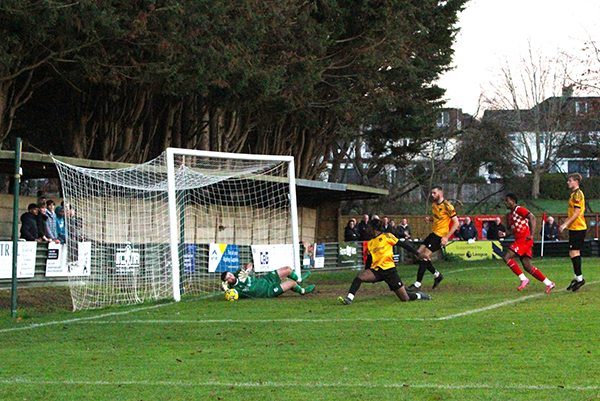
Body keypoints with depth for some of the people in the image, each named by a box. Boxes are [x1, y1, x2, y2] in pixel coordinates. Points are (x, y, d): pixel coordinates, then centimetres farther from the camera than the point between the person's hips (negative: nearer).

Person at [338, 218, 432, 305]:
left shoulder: (387, 236, 0)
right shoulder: (370, 243, 17)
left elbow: (403, 245, -1)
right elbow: (369, 259, 23)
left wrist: (418, 254, -4)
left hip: (389, 269, -5)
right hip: (376, 270, 5)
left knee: (405, 299, -6)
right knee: (360, 276, -25)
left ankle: (419, 295, 23)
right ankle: (349, 298, -27)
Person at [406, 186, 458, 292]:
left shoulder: (447, 206, -14)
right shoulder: (434, 205, 11)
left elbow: (456, 223, -14)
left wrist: (446, 237, -21)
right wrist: (430, 218, 3)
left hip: (441, 235, -9)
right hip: (434, 233, 9)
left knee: (424, 256, -15)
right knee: (419, 254, 4)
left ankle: (418, 284, -11)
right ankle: (437, 275, 17)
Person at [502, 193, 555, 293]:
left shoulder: (519, 210, -8)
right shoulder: (509, 215, 20)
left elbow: (532, 218, -21)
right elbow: (511, 230, 27)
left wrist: (531, 234, -31)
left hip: (524, 239, -9)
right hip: (519, 240, 9)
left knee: (506, 257, -16)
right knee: (528, 267, 4)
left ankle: (523, 279, -13)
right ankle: (549, 284, 7)